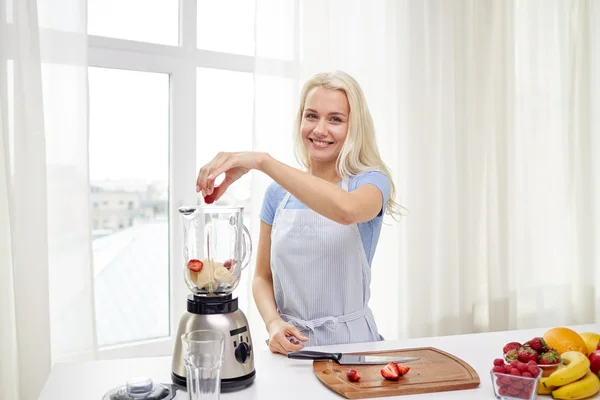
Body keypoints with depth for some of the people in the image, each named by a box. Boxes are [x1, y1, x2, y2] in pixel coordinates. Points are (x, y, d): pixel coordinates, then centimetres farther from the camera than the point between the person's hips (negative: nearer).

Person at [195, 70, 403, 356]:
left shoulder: (371, 182, -4)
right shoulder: (278, 193, 6)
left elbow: (348, 210, -29)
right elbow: (263, 277, 10)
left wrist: (262, 161, -30)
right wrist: (273, 323, -9)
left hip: (350, 342, -1)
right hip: (291, 343, 2)